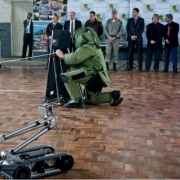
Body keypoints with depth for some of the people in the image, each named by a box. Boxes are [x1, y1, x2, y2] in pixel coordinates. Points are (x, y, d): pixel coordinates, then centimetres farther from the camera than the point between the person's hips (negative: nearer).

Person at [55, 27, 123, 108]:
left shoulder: (88, 47, -12)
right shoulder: (92, 46, 21)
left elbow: (74, 58, -23)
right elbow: (78, 60, 22)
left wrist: (63, 56, -6)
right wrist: (66, 57, 10)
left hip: (94, 75, -11)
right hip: (96, 77, 11)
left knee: (66, 76, -16)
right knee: (90, 99, 26)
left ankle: (76, 100, -15)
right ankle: (112, 96, 17)